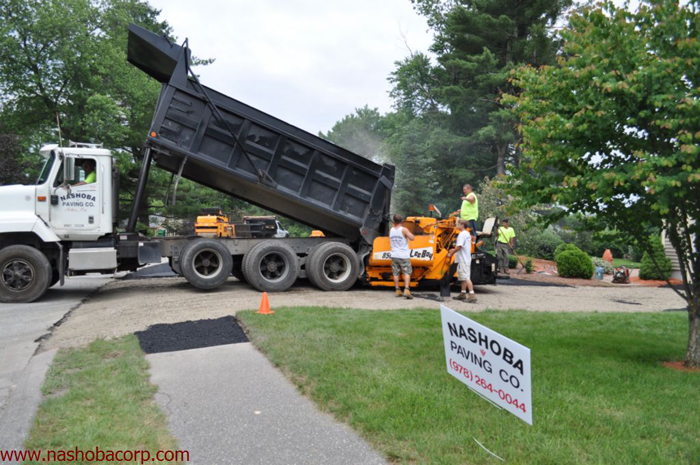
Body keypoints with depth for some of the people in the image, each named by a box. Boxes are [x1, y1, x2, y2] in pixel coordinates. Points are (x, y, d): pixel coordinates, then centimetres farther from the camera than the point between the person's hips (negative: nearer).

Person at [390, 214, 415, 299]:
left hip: (394, 255, 5)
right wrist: (410, 234, 3)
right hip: (403, 256, -5)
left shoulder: (391, 230, 5)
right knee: (407, 273, -2)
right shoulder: (403, 230, -11)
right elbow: (412, 238, -18)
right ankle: (406, 290, -14)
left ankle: (398, 291, 12)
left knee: (396, 273, 10)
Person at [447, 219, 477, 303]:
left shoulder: (462, 234, -15)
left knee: (466, 277, -13)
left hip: (463, 259, -11)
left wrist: (451, 254, -10)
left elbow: (459, 246, -21)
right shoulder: (467, 234, 18)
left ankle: (472, 295, -17)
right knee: (463, 277, 16)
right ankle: (463, 294, 23)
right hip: (466, 258, 11)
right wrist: (454, 250, 21)